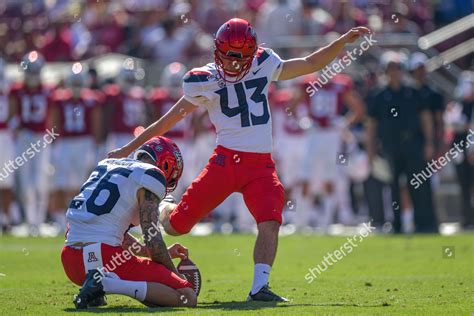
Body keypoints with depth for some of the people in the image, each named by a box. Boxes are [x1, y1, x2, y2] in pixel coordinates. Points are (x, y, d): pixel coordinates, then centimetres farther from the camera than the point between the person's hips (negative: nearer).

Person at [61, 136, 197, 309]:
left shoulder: (105, 166, 23)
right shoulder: (151, 175, -1)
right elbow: (152, 239, -6)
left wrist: (164, 254, 35)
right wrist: (175, 274, 9)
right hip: (104, 259, -8)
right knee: (187, 297, -8)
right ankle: (107, 283, -18)